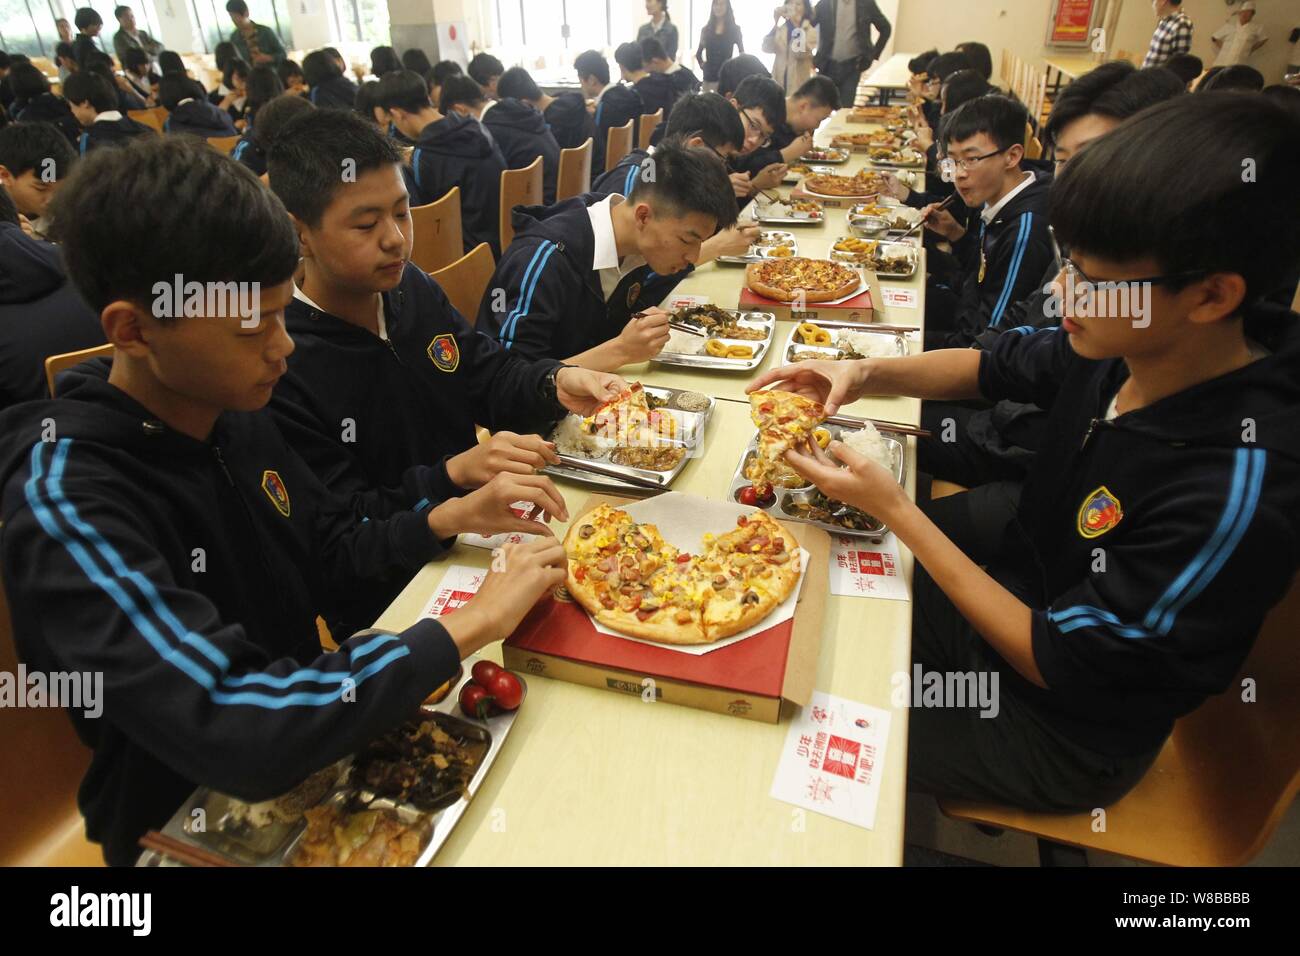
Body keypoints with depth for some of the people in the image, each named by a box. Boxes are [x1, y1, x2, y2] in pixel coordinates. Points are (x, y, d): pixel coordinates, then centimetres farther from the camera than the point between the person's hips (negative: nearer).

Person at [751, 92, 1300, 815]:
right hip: (1012, 594, 6)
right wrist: (862, 374, -15)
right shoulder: (1130, 342, -15)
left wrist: (892, 507, -27)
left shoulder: (1236, 488, -34)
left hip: (1063, 733, -6)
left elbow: (1058, 662, -26)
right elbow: (991, 366, 4)